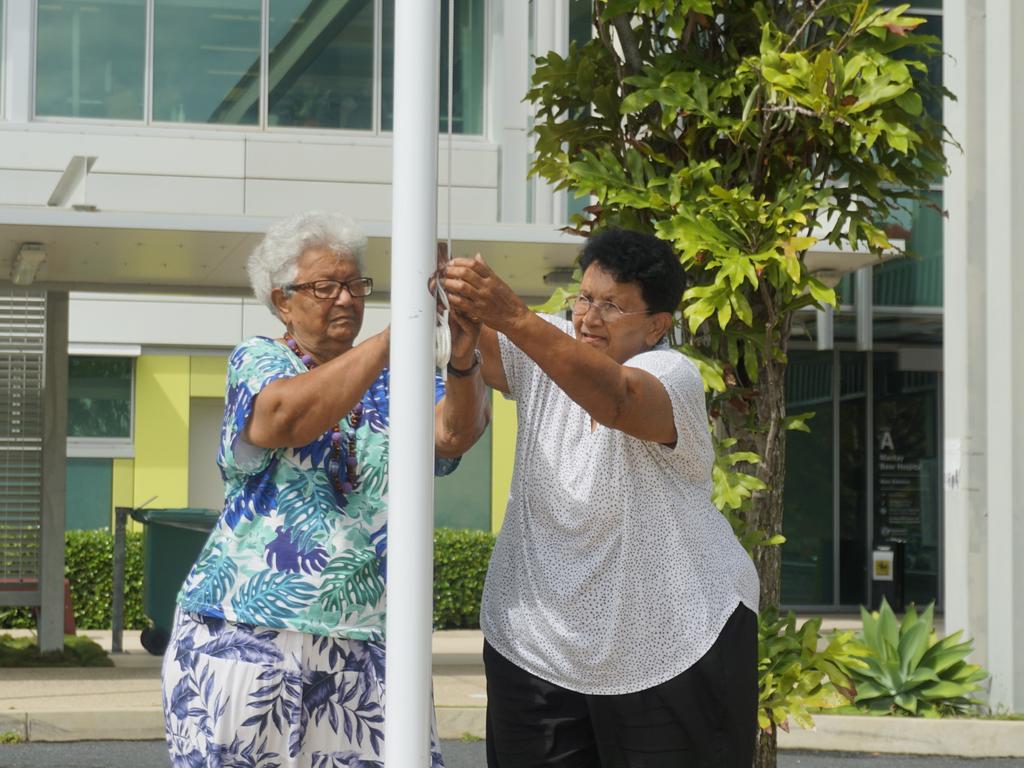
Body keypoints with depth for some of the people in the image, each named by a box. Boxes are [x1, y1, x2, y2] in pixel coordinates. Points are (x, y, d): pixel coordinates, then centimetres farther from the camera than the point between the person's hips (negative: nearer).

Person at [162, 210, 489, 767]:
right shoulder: (256, 361, 3)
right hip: (249, 635, -2)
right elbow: (287, 417, -20)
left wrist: (462, 363, -28)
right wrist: (394, 337, -27)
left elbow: (455, 433, -7)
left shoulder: (393, 382, 12)